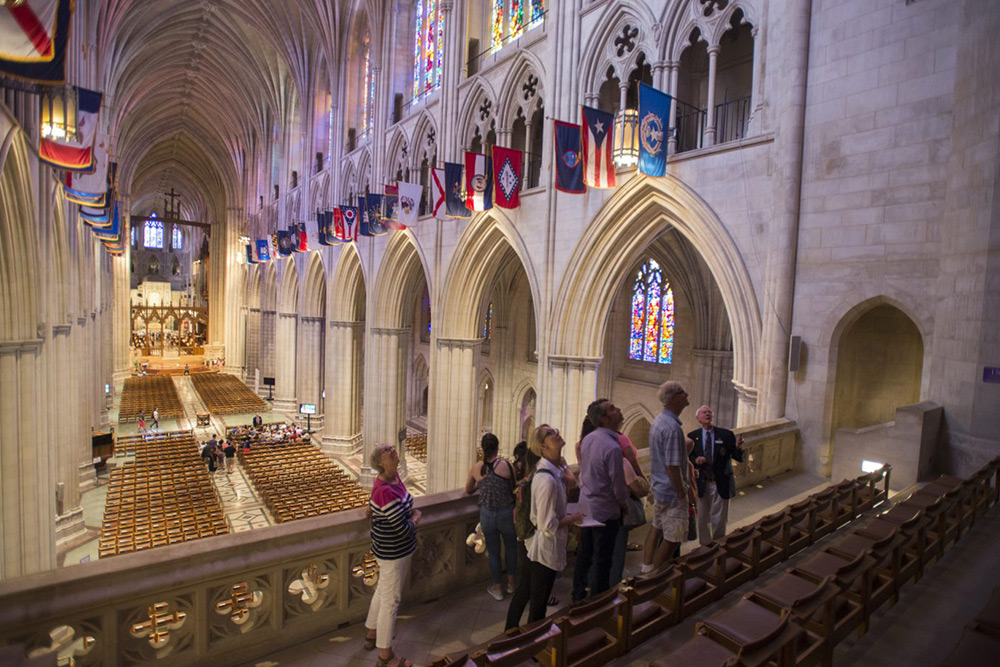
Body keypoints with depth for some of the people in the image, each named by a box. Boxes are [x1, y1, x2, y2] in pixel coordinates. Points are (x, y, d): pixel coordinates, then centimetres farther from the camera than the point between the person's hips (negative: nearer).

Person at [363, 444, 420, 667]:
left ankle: (371, 634, 47)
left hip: (396, 550, 9)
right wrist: (416, 517, -10)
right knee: (390, 601, 8)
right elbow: (405, 528, -29)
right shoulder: (385, 492, -33)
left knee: (382, 592, 26)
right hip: (393, 554, -9)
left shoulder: (393, 478, -4)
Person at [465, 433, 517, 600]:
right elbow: (515, 490, -3)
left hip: (487, 515, 1)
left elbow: (468, 490, 9)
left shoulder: (476, 468, -7)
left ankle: (498, 588, 33)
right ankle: (510, 582, 39)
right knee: (511, 546, 24)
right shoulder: (507, 465, -14)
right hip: (507, 513, -1)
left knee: (493, 551, 18)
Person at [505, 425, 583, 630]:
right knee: (538, 605, 13)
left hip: (533, 545, 9)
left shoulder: (551, 469, -1)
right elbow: (548, 525, -27)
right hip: (546, 550, -9)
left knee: (523, 592, 26)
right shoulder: (547, 480, -31)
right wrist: (573, 518, -13)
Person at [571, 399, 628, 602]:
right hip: (606, 511, -7)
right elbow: (618, 485, -18)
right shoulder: (612, 447, -25)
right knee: (602, 562, 9)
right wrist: (623, 504, 0)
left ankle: (578, 596, 34)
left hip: (586, 507, 7)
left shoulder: (587, 439, -1)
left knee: (583, 555, 20)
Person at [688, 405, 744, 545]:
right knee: (703, 519, 15)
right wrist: (695, 460, -20)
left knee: (719, 519, 10)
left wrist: (738, 447, -26)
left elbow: (739, 458, -6)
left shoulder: (726, 434, -6)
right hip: (701, 483, 1)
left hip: (721, 483, -1)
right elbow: (688, 457, 1)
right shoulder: (692, 436, -3)